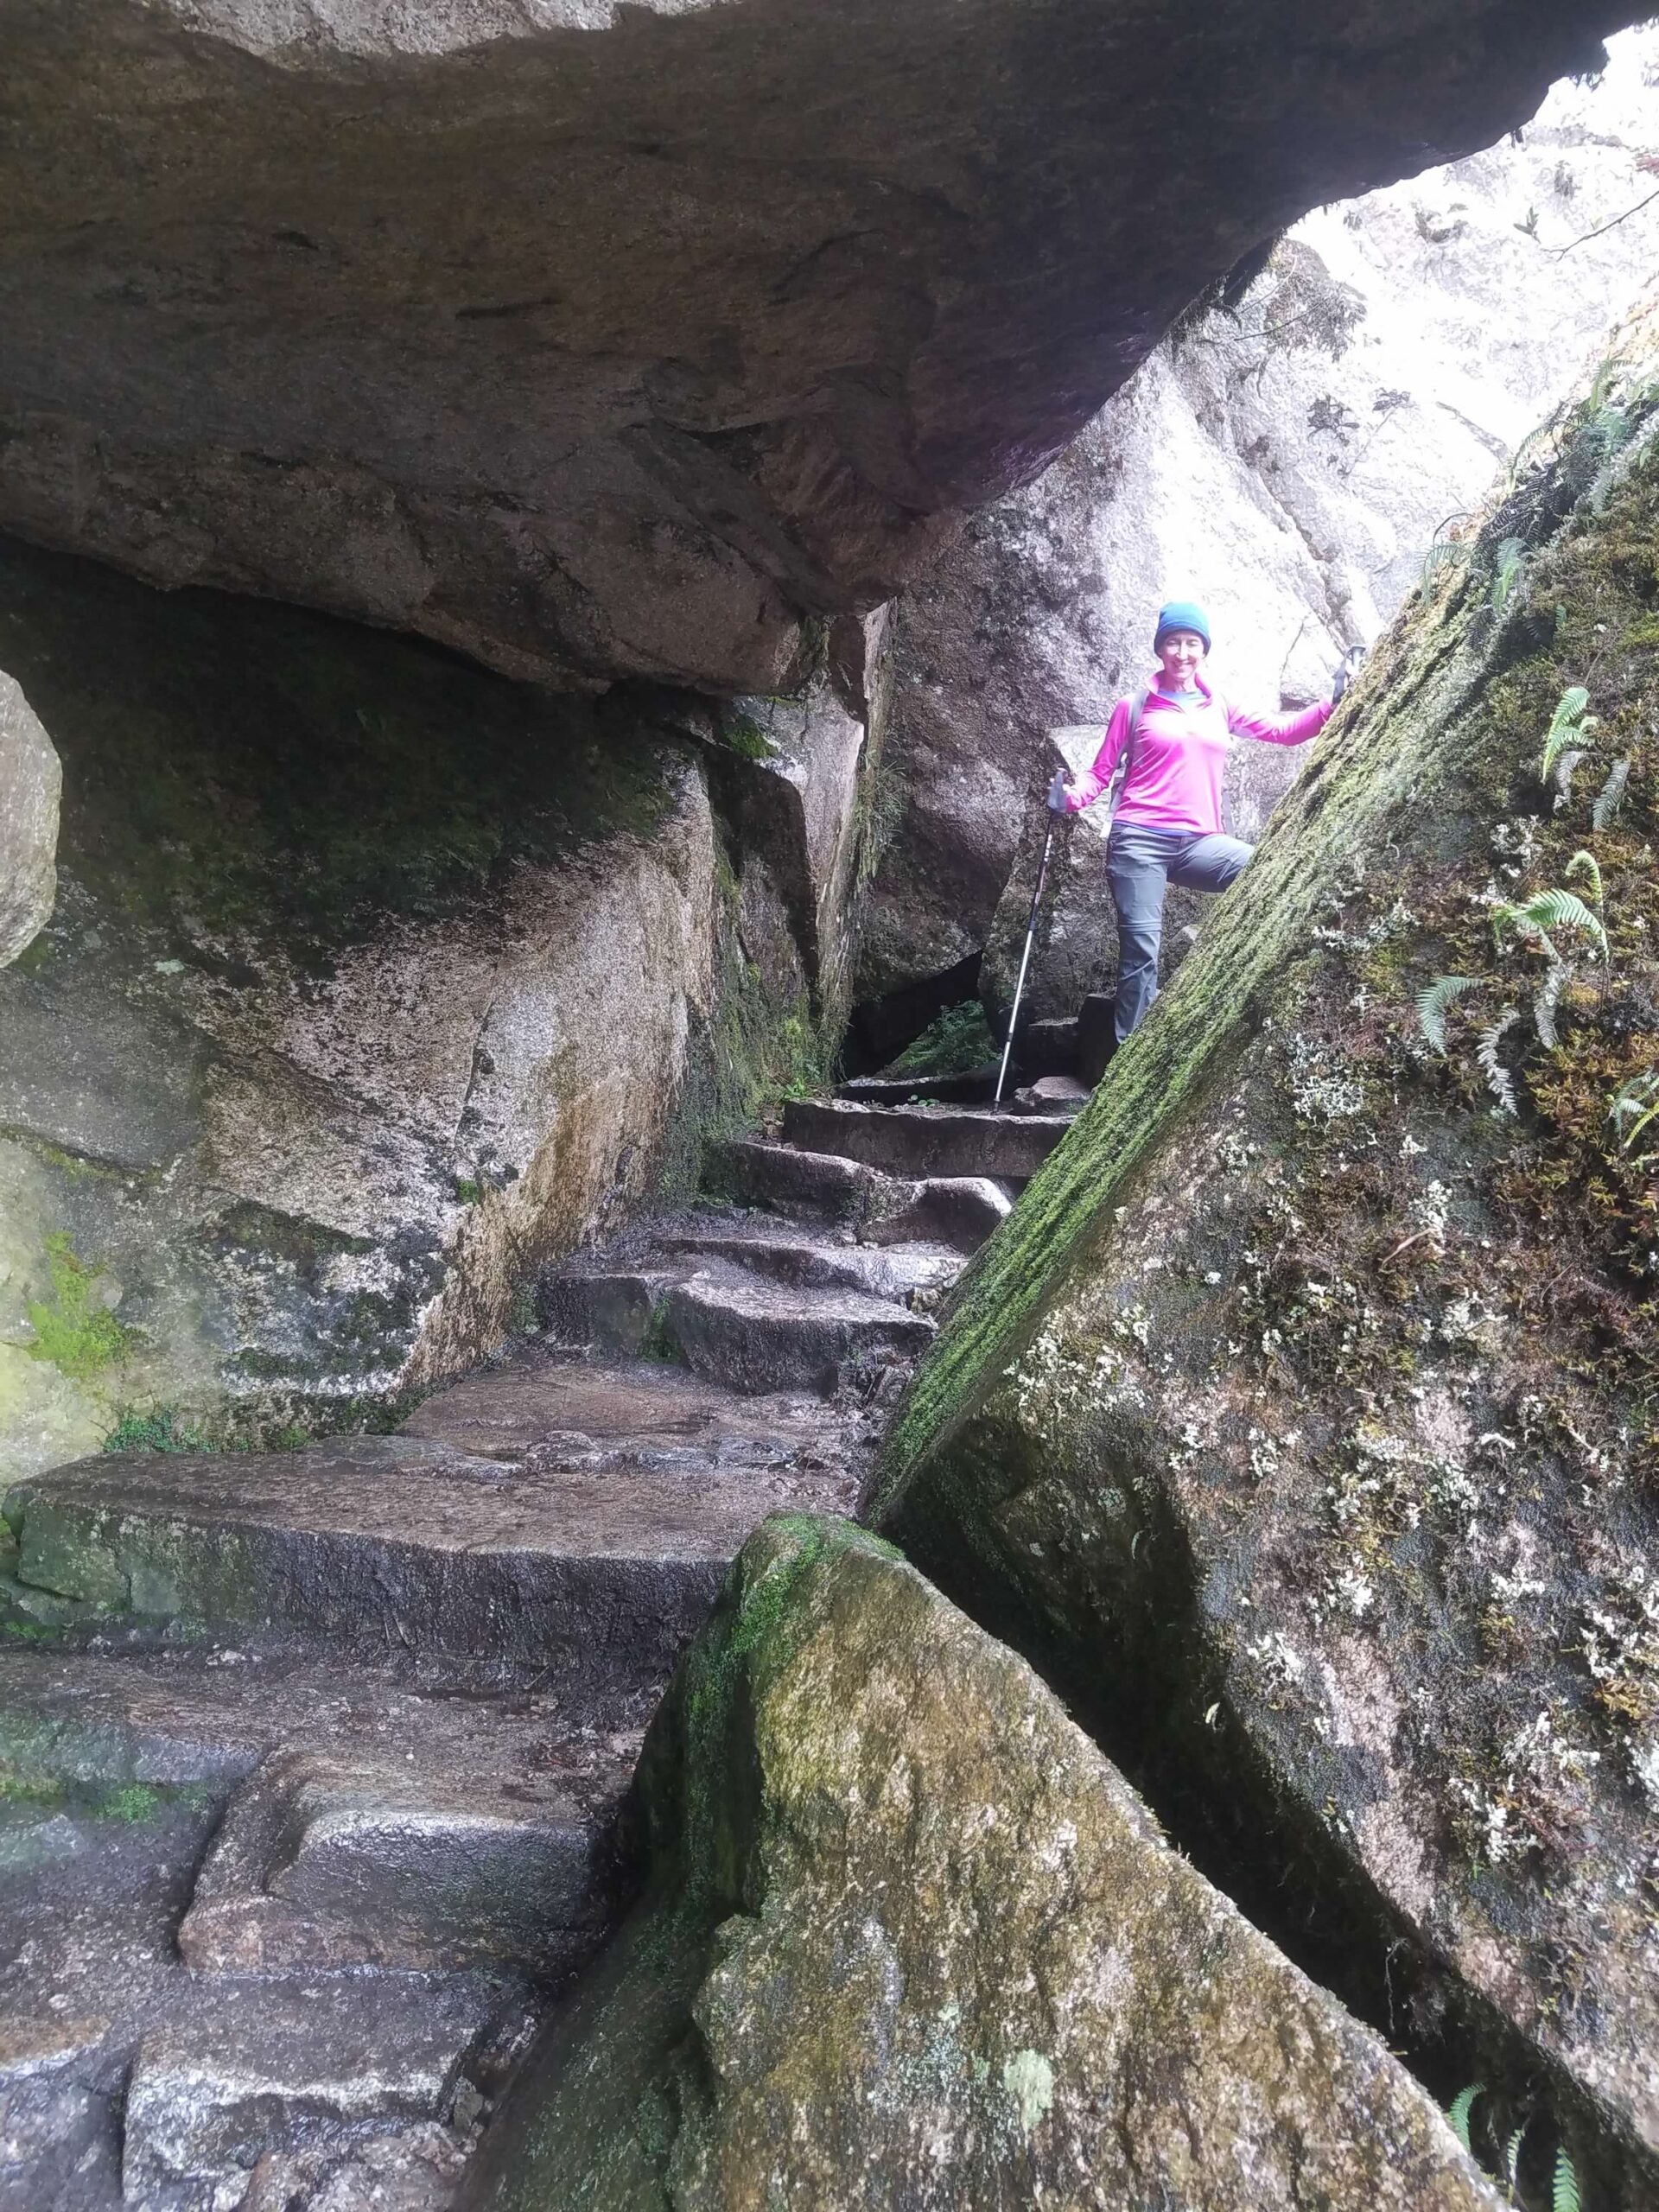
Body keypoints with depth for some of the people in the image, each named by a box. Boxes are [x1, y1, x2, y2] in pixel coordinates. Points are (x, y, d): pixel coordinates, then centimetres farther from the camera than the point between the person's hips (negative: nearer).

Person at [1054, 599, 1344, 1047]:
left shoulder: (1219, 708, 18)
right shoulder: (1134, 707, 8)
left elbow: (1283, 730, 15)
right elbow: (1101, 773, 7)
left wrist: (1333, 705, 1)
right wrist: (1069, 798, -13)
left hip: (1198, 841, 3)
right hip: (1139, 841, -3)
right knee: (1140, 955, -10)